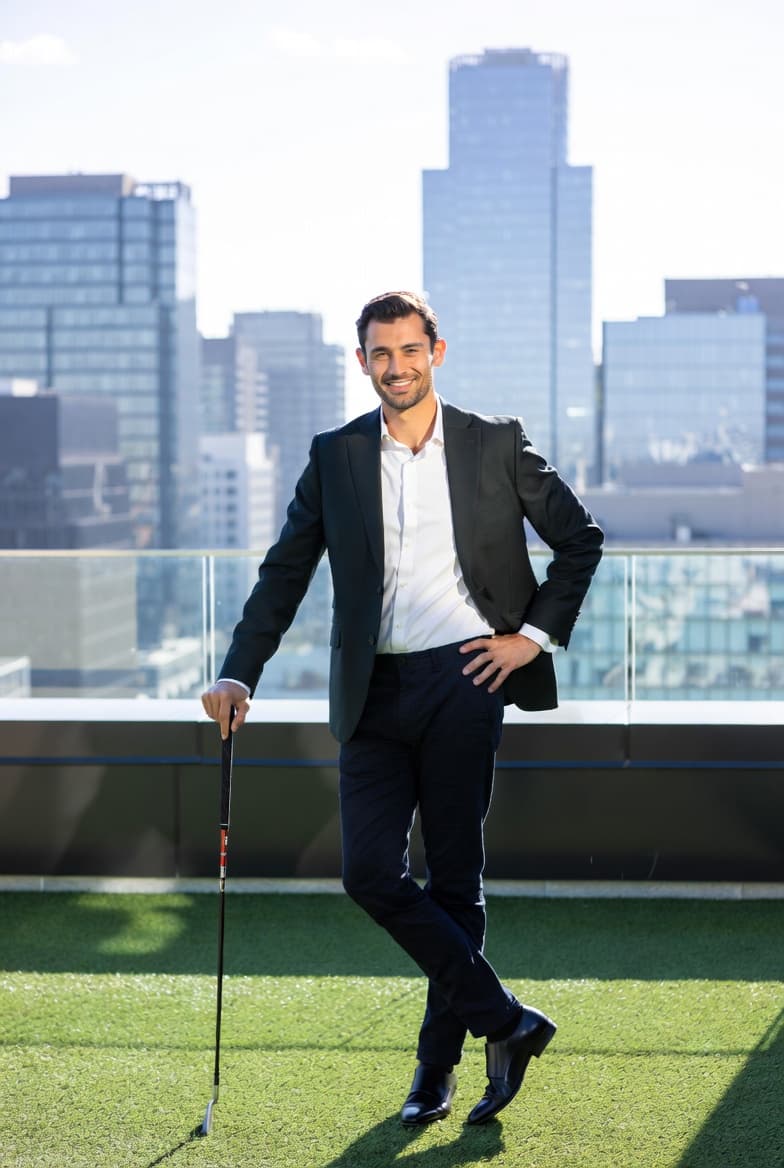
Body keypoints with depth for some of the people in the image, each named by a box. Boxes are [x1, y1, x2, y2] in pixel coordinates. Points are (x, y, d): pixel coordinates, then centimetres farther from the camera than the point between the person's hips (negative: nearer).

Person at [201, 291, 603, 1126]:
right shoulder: (336, 457, 8)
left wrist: (536, 634, 1)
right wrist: (239, 674, -3)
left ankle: (438, 1062, 16)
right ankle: (505, 1021, 4)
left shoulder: (496, 445, 4)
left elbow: (580, 538, 10)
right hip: (375, 689, 2)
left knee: (453, 878, 2)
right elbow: (285, 572, 7)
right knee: (368, 871, -7)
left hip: (463, 680, -2)